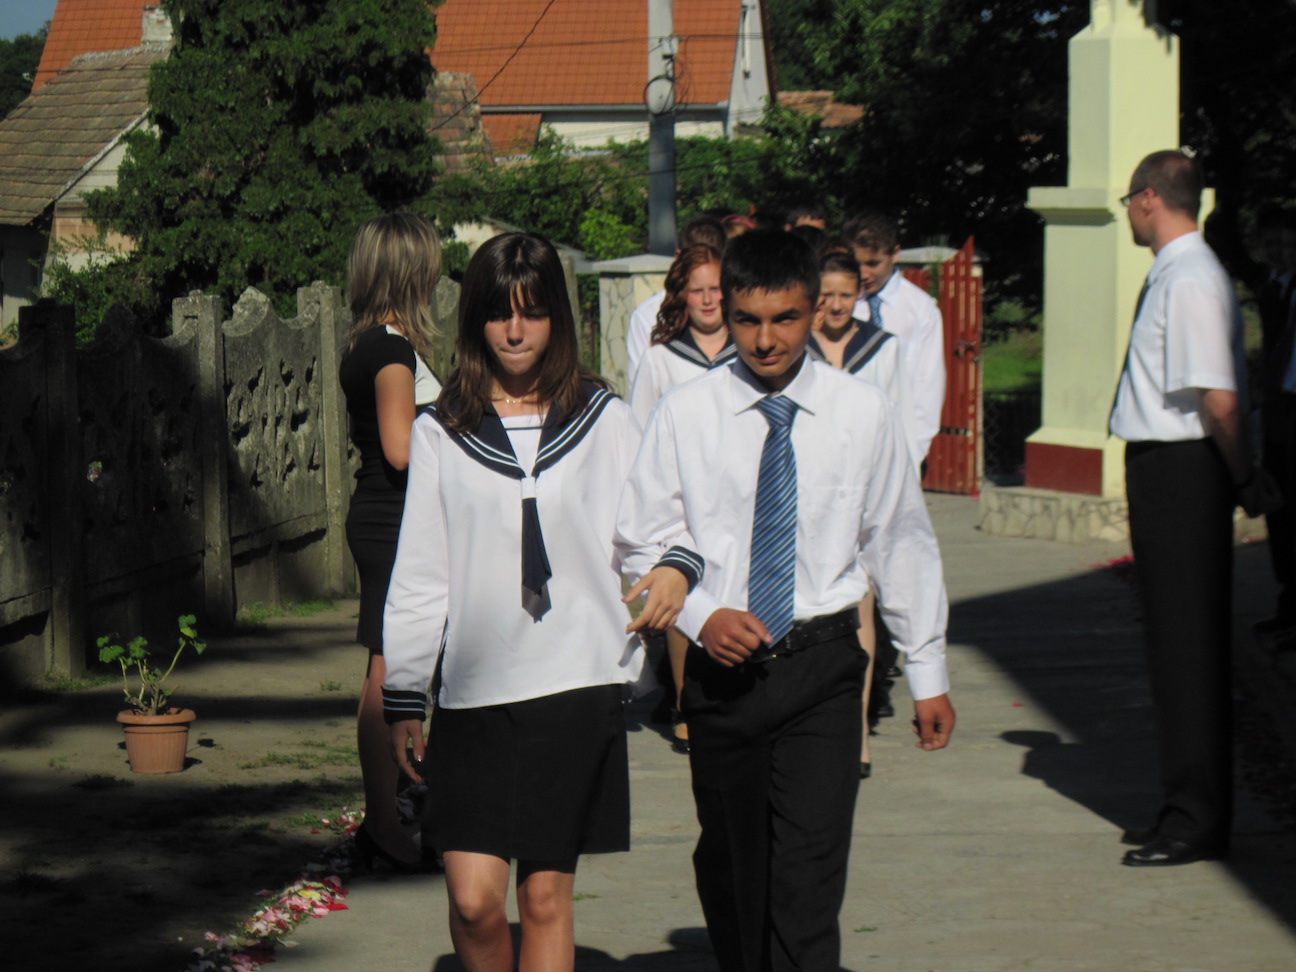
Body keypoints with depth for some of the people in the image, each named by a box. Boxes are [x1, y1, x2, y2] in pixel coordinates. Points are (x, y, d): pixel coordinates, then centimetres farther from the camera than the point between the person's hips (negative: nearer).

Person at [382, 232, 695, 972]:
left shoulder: (604, 420, 6)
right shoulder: (443, 432, 7)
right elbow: (419, 575, 8)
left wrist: (676, 566, -14)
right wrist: (404, 696, 8)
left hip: (577, 686, 0)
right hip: (474, 694, 0)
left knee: (548, 894, 3)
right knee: (473, 898, -6)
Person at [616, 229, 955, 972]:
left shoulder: (863, 414, 0)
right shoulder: (686, 415, -1)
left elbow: (902, 543, 9)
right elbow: (642, 541, 5)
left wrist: (929, 672, 12)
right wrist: (701, 616, -13)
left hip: (821, 665, -1)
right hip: (722, 662, 2)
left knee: (810, 876, -12)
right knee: (728, 869, 13)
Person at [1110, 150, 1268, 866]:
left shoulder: (1190, 282, -19)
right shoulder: (1171, 275, 12)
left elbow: (1220, 403, -24)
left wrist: (1240, 475, -11)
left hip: (1180, 472, -10)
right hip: (1161, 469, 10)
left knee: (1188, 643, -3)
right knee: (1174, 640, 17)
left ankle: (1196, 821, 4)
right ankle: (1187, 806, 27)